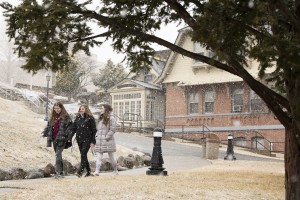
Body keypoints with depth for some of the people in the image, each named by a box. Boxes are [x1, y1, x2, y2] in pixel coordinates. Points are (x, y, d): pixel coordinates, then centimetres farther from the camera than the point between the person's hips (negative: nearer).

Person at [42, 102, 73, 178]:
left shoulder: (66, 117, -3)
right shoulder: (53, 117, 15)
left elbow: (70, 127, -7)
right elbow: (48, 126, 19)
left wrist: (68, 136, -19)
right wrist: (44, 133, 5)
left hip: (61, 139, -7)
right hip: (54, 139, 7)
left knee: (58, 154, -17)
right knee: (58, 155, 11)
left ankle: (58, 171, -21)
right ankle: (61, 172, 17)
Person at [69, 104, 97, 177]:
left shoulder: (90, 118, -4)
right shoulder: (77, 118, 12)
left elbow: (94, 130, -5)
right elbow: (74, 129, 15)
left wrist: (93, 141, -10)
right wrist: (70, 138, 4)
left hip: (87, 139, -6)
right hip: (79, 139, 6)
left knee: (83, 154, -14)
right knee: (83, 155, 9)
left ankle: (80, 171, -16)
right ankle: (88, 171, 19)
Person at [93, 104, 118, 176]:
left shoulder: (111, 118, -8)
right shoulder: (101, 118, 16)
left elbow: (112, 129, -13)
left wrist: (106, 137, -15)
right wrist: (97, 136, 5)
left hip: (108, 141, -6)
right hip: (99, 142, 6)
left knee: (112, 157, 7)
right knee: (99, 157, -4)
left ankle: (115, 171, 23)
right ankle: (97, 171, -11)